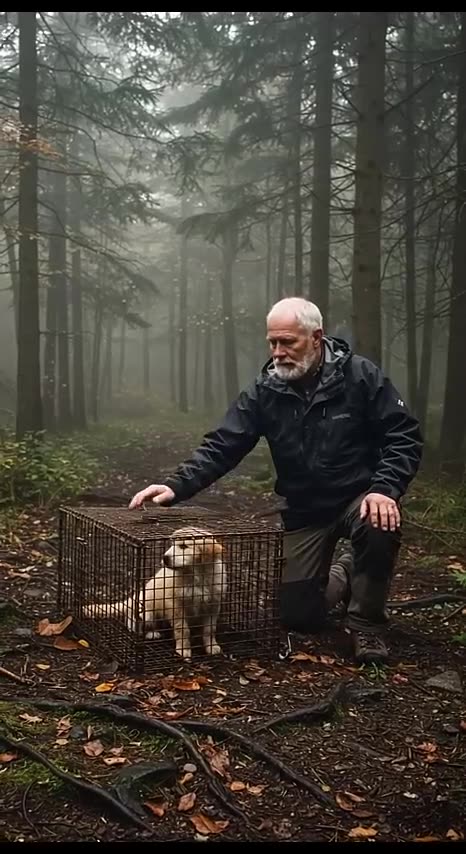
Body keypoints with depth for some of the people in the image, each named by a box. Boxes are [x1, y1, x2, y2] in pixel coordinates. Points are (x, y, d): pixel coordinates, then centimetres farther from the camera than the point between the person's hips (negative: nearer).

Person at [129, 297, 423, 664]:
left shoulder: (361, 376, -13)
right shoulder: (264, 390, -7)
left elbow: (405, 436, -13)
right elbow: (221, 447, -10)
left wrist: (385, 489, -29)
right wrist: (176, 485, -26)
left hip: (359, 497, -2)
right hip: (304, 511, 3)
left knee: (380, 524, -38)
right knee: (298, 616, 1)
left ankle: (368, 624, -10)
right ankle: (342, 575, 37)